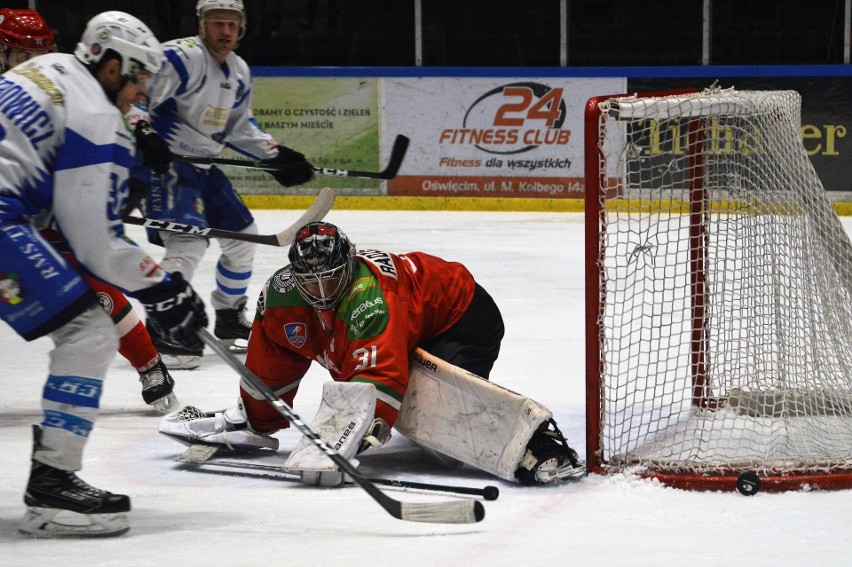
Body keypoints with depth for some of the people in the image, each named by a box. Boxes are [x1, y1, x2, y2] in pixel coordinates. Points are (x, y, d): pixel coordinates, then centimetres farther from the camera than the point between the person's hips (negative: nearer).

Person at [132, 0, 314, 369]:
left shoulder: (239, 73, 10)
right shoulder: (182, 58, -19)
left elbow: (239, 127, 21)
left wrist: (275, 156, 12)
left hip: (201, 166, 10)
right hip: (162, 162, -10)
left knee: (242, 235, 14)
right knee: (189, 243, -23)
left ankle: (229, 321, 31)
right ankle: (160, 336, -17)